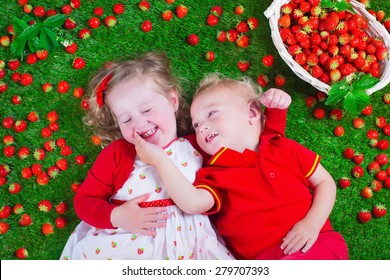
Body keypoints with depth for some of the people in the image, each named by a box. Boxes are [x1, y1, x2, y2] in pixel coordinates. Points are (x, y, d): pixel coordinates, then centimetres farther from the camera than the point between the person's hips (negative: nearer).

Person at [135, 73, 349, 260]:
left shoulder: (283, 148, 12)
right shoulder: (214, 175, 8)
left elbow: (325, 182, 14)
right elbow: (193, 203, -14)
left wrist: (312, 224, -4)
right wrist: (159, 160, -14)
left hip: (315, 243, -1)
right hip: (264, 258, 1)